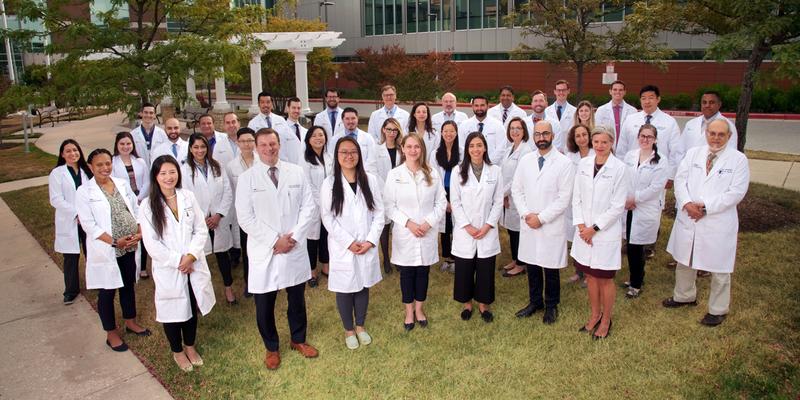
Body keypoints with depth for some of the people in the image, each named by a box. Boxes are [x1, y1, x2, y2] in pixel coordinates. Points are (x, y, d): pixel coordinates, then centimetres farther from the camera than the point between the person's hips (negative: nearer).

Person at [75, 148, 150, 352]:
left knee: (129, 285, 18)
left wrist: (139, 232, -8)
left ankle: (130, 322, 38)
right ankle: (111, 334, 23)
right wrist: (114, 242, -20)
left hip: (129, 246, 5)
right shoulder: (84, 192, -10)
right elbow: (89, 225, -14)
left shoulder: (121, 184, 5)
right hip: (105, 250, -5)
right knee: (107, 291, 7)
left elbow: (136, 209, 8)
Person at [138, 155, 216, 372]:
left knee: (191, 307, 17)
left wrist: (190, 256, -14)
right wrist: (178, 261, -14)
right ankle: (177, 351, 34)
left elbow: (201, 230, -2)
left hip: (193, 265, 3)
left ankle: (190, 346, 39)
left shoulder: (188, 197, -2)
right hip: (167, 269, -2)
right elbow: (151, 243, -11)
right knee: (172, 310, 12)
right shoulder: (148, 205, -9)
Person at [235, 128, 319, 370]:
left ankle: (298, 340, 39)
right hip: (264, 251, -2)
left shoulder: (296, 172, 2)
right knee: (264, 304, 9)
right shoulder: (247, 178, -4)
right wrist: (274, 241, -14)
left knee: (297, 299, 16)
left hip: (295, 249, 2)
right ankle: (271, 348, 32)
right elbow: (245, 218, -9)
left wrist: (294, 236, -12)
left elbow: (308, 207, 0)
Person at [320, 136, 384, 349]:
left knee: (363, 286, 15)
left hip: (367, 246, 2)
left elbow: (379, 212, 1)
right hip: (342, 247, -2)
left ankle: (360, 326, 34)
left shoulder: (370, 180, 0)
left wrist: (370, 240, -10)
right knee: (345, 288, 8)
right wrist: (349, 242, -14)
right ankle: (349, 330, 29)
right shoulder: (329, 183, -5)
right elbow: (328, 218, -8)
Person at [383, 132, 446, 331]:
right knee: (407, 272, 9)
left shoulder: (432, 174, 2)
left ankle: (419, 309, 29)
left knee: (423, 271, 11)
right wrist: (408, 223, -15)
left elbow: (441, 203, 2)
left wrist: (428, 222, -11)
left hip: (427, 233, 2)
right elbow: (389, 205, -5)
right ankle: (409, 311, 25)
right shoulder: (394, 175, -3)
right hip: (404, 234, -1)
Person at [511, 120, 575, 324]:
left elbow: (564, 198, -11)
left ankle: (551, 306, 26)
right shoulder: (525, 160, 5)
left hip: (551, 226, -4)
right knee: (531, 265, 14)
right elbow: (516, 189, 6)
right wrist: (526, 214, -7)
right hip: (528, 224, 4)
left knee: (550, 268, 7)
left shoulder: (564, 163, -8)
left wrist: (541, 218, -14)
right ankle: (534, 302, 32)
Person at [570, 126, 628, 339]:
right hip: (584, 232, 4)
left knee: (605, 279, 8)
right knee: (590, 276, 15)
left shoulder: (618, 168, -10)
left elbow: (618, 206, -11)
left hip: (606, 232, -4)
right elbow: (576, 197, 5)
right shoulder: (583, 164, 2)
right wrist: (581, 225, -6)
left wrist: (594, 228, -11)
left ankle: (606, 320, 25)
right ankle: (595, 315, 33)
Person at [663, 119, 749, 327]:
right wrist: (687, 204, -17)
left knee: (719, 268, 7)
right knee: (684, 260, 19)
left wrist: (706, 206, -18)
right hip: (688, 219, 4)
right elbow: (680, 180, -1)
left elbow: (736, 192, -12)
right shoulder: (693, 153, 5)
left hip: (719, 223, -4)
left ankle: (718, 309, 24)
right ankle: (684, 296, 41)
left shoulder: (738, 159, -5)